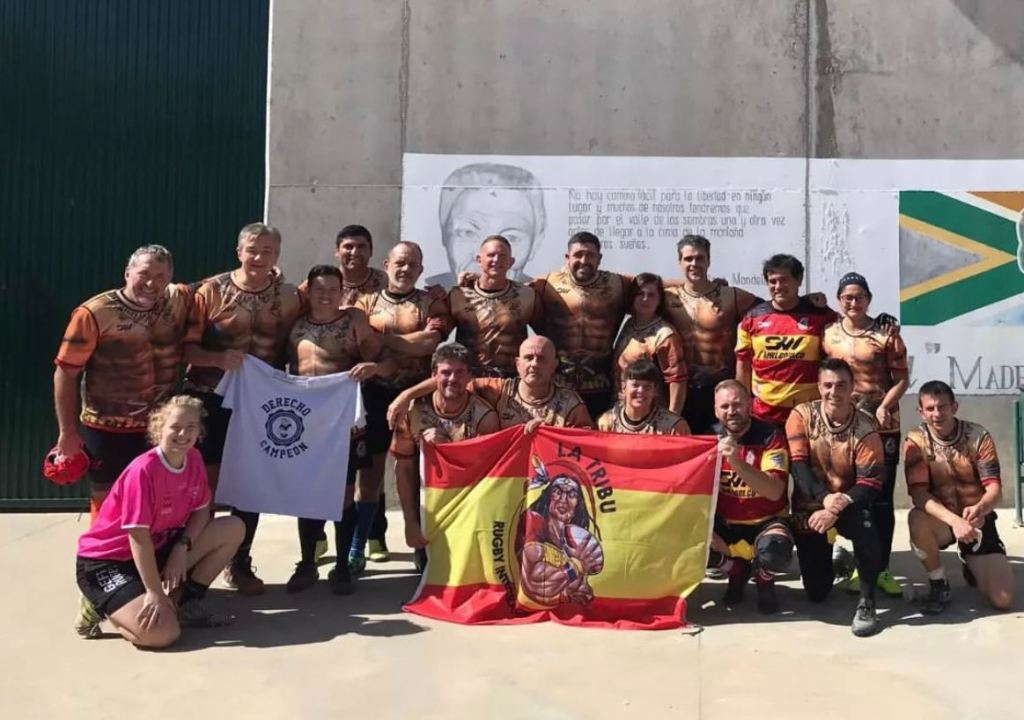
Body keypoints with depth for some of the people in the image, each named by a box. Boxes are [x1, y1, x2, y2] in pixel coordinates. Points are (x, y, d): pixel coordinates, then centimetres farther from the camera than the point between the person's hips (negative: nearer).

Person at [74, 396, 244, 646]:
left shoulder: (194, 459, -3)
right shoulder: (143, 470, -26)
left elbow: (201, 510, 4)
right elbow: (138, 537, -25)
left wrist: (182, 547, -14)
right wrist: (155, 592, -25)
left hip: (157, 548, 8)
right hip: (106, 561, -8)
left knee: (234, 528, -6)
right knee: (163, 633, -28)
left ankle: (188, 602, 6)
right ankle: (105, 608, 3)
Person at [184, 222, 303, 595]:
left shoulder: (288, 296, 0)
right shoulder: (212, 290, -7)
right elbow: (185, 347, -9)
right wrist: (220, 358, -25)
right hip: (211, 399, -2)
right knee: (206, 482, 4)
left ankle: (240, 564, 28)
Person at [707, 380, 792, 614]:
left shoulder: (770, 437, -15)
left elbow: (775, 491, -30)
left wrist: (737, 462, -44)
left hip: (765, 522, -3)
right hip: (726, 523, 3)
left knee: (775, 552, -36)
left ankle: (764, 580, 6)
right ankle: (736, 571, 10)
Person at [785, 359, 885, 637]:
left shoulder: (865, 428, -14)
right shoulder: (801, 415, -11)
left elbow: (870, 485, -18)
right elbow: (797, 466, -18)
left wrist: (837, 508, -33)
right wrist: (825, 498, -33)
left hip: (848, 504, -1)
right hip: (810, 506, 1)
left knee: (864, 521, -39)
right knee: (817, 593, 1)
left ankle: (867, 602, -19)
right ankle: (837, 558, 38)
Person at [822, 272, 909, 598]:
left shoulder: (886, 333, -4)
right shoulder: (828, 334, 5)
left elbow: (902, 379, -4)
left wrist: (884, 406, -18)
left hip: (882, 426, -2)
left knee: (882, 498, 2)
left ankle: (883, 569, 12)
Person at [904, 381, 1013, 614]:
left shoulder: (978, 436, -11)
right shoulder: (916, 441, -14)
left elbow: (994, 487, -15)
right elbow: (918, 494, -22)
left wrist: (980, 508, -40)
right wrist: (954, 520, -39)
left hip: (977, 520, 1)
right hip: (941, 520, -1)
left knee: (1003, 600, -12)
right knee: (917, 520, -38)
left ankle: (971, 563, 25)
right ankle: (939, 585, -11)